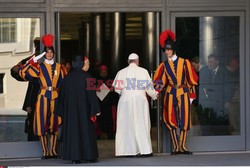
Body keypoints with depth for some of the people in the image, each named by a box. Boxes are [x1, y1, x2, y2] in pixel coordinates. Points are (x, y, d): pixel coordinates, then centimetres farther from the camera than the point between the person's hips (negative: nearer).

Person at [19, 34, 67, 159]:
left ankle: (53, 151, 11)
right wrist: (32, 61, -13)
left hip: (56, 97, 2)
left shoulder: (59, 67, 10)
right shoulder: (39, 67, 3)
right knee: (43, 123, -3)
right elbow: (23, 73, -7)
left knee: (54, 123, 5)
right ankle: (45, 152, 1)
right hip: (43, 97, -2)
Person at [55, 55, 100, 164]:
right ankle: (88, 156, 5)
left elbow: (62, 95, 7)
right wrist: (95, 109, -7)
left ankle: (74, 157, 3)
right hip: (84, 109, -4)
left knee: (72, 131, 6)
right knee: (86, 130, 4)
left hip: (70, 109, 4)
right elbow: (91, 94, -12)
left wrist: (62, 112, 14)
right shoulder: (86, 77, -10)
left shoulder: (68, 78, 3)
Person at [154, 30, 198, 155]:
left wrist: (191, 95, 1)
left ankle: (182, 146, 0)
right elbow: (161, 81, 4)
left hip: (183, 93, -1)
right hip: (170, 94, 1)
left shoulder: (184, 62, 3)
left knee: (184, 119, -5)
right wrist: (156, 89, -17)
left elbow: (190, 79, 4)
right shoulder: (164, 65, 7)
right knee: (171, 119, -4)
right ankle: (176, 147, -1)